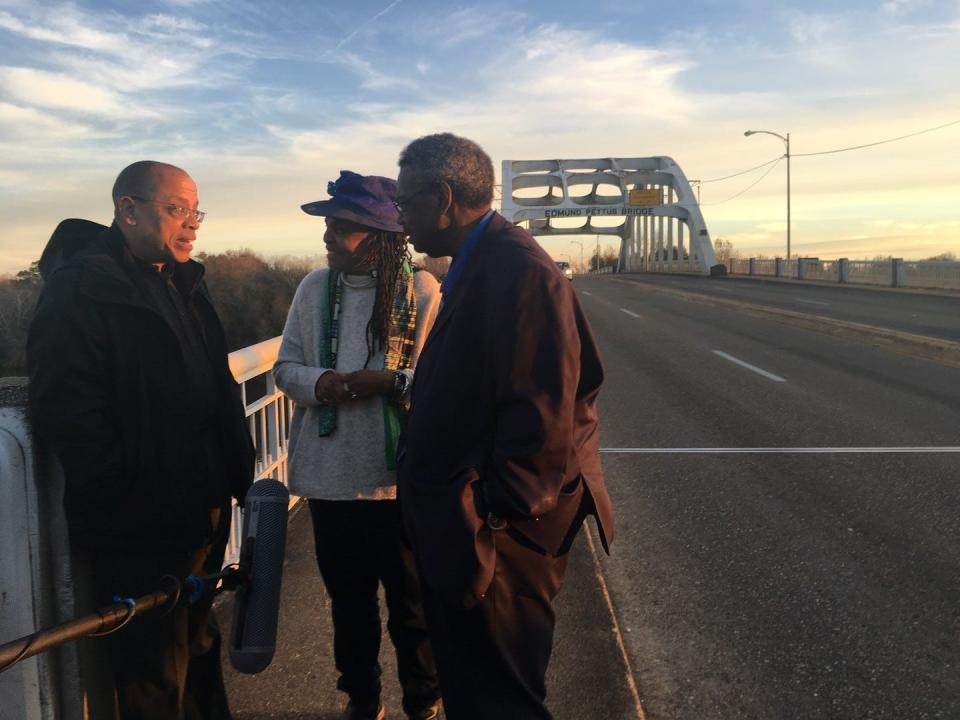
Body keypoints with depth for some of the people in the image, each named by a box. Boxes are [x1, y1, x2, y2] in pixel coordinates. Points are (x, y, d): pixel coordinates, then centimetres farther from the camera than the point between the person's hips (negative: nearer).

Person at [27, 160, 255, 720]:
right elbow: (67, 416, -20)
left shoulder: (184, 284, 13)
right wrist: (135, 504, -19)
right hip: (139, 535, -8)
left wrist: (238, 475, 9)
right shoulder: (81, 289, -13)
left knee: (199, 652, 23)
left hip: (200, 519, 8)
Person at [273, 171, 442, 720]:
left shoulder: (421, 289, -9)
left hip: (401, 479, -3)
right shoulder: (315, 288, 3)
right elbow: (286, 367, 5)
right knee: (349, 603, 20)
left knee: (412, 604, 12)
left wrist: (389, 381, -24)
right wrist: (322, 383, -15)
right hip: (331, 478, 4)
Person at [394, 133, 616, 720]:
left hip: (493, 539, -10)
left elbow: (543, 412, -25)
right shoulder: (477, 265, 12)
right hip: (461, 533, 10)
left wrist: (496, 520, -20)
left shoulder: (519, 270, -21)